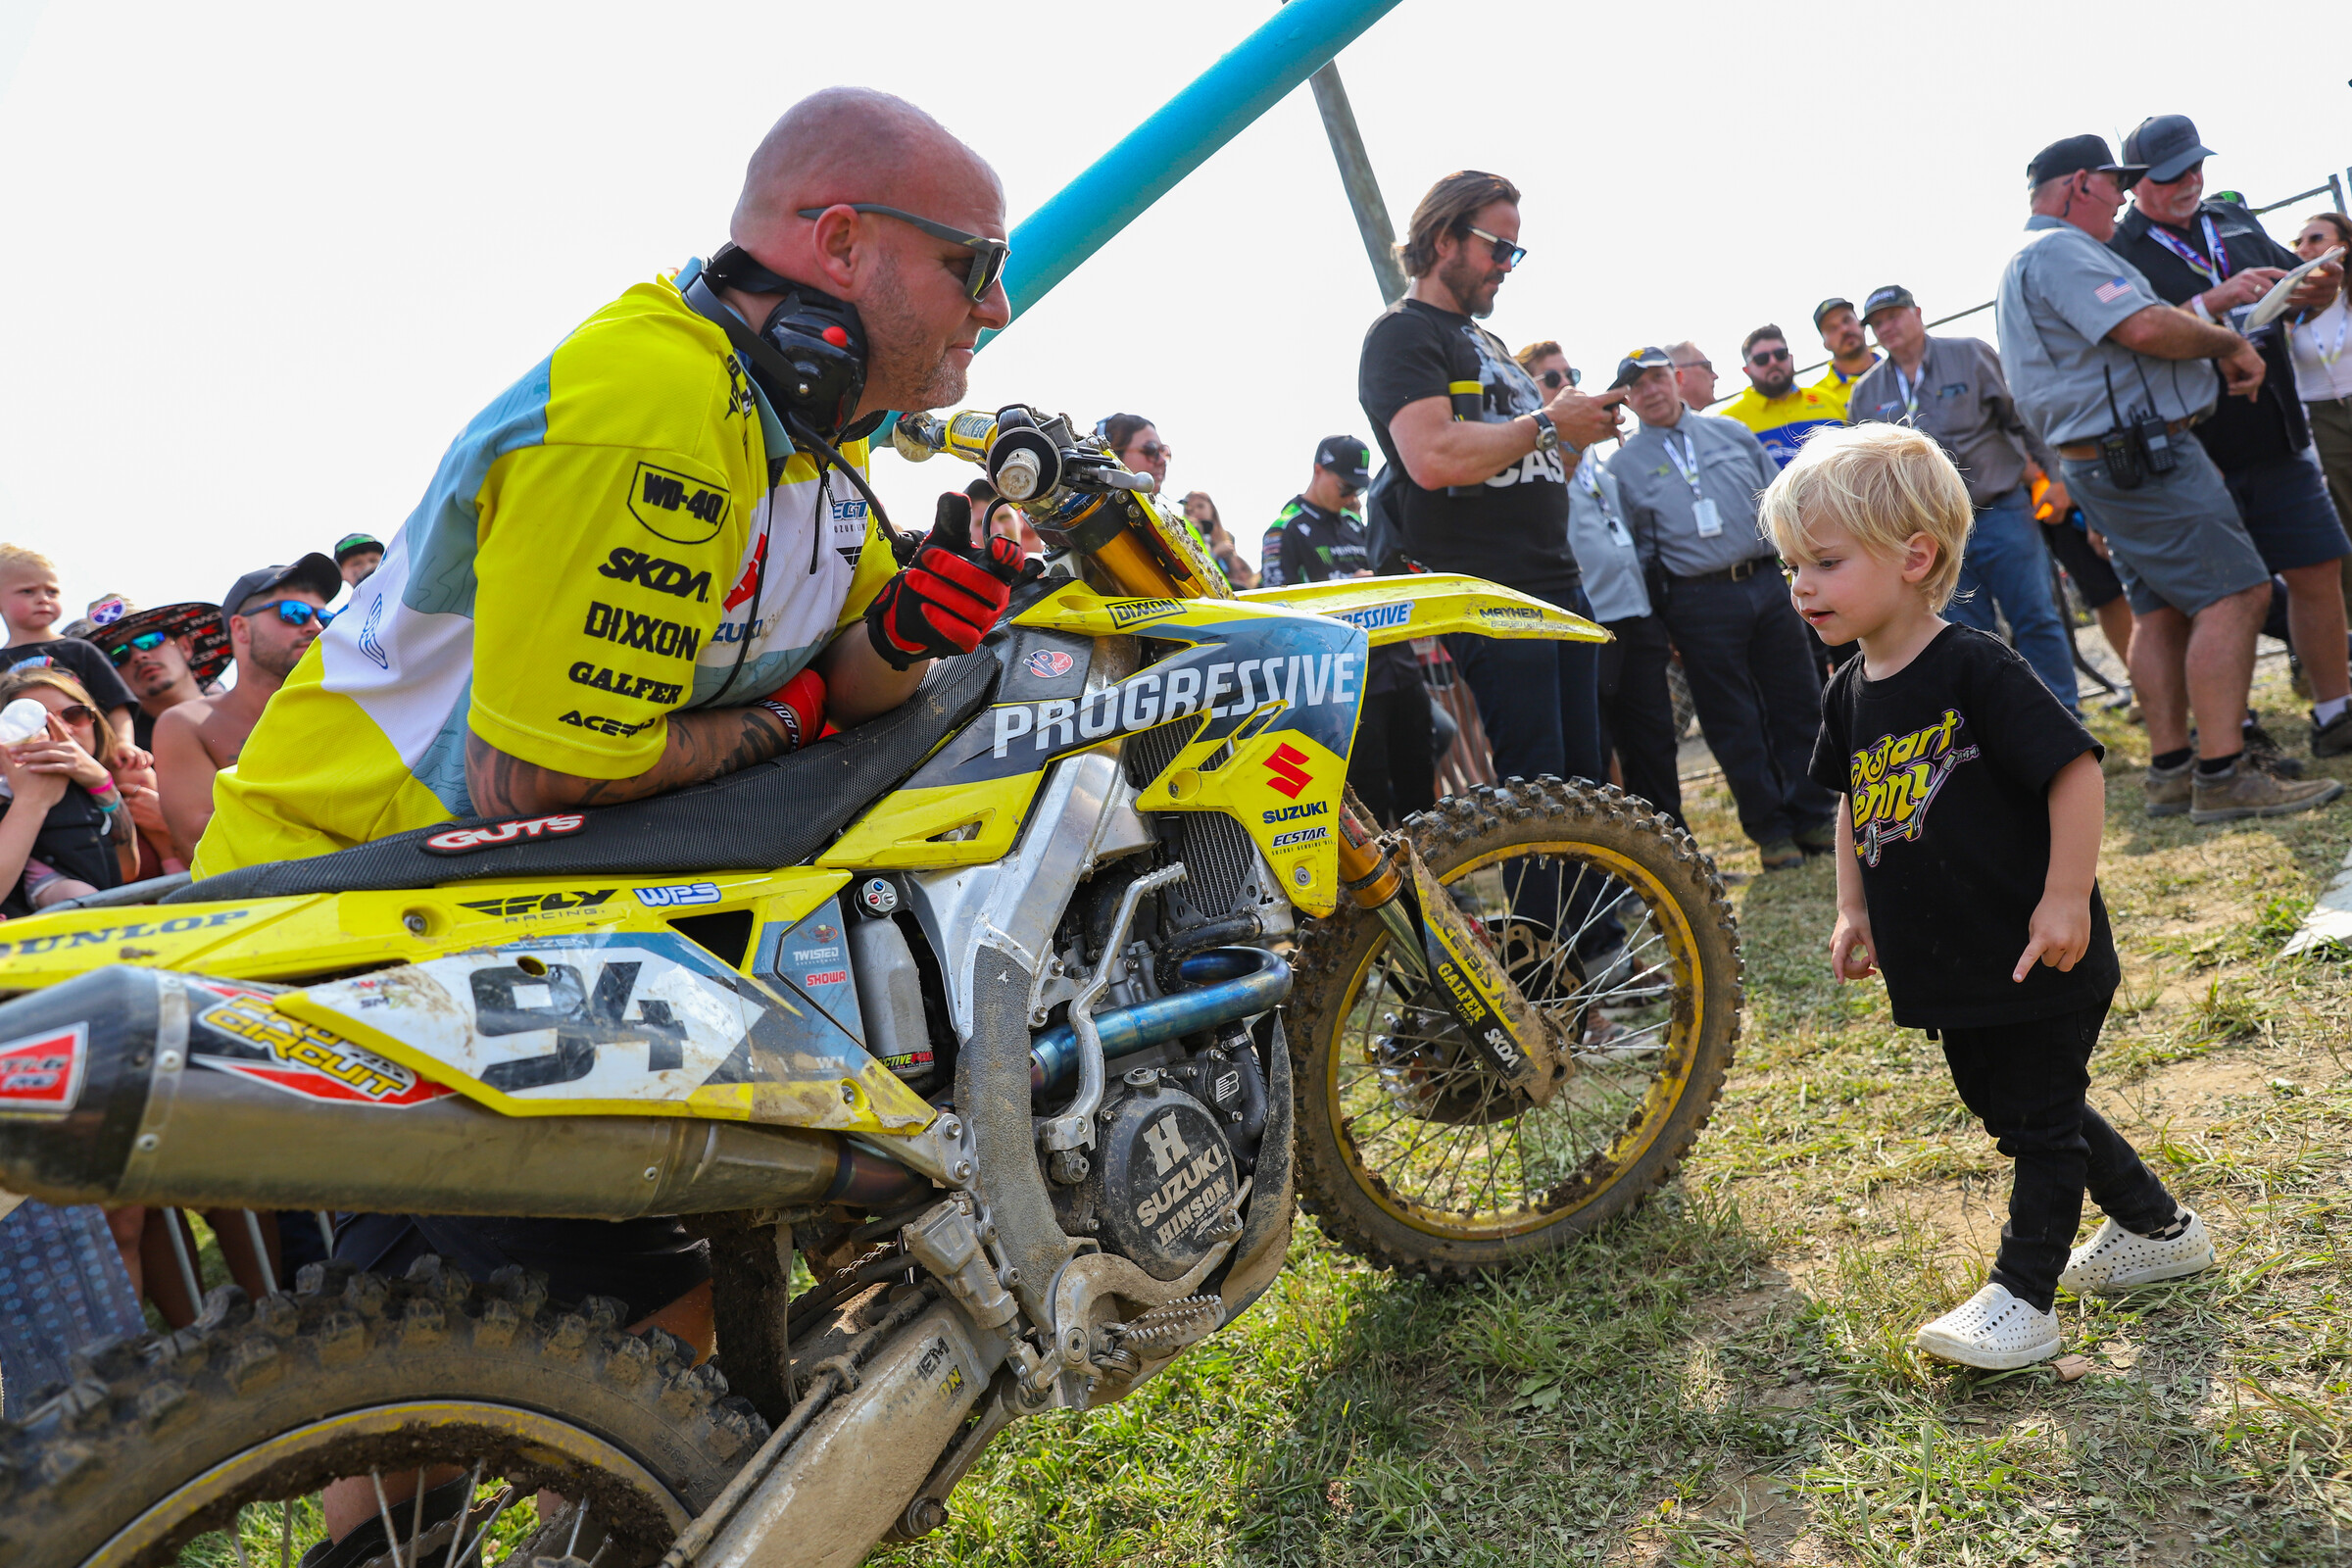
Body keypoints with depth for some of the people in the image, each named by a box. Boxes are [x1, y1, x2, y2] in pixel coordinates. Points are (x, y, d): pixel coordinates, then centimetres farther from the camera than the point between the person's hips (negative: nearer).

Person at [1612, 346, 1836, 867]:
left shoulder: (1731, 432, 13)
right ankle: (1769, 830, 13)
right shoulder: (1624, 464, 4)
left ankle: (1814, 818, 18)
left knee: (1798, 702, 6)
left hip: (1768, 583, 3)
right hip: (1699, 603, -3)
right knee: (1735, 725, 1)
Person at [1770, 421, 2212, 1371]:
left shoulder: (1975, 670, -21)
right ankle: (2157, 1229, 40)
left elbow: (2075, 769, -20)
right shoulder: (1849, 694, 3)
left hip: (2034, 962, -9)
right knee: (2011, 1112, 21)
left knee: (2040, 1120, 4)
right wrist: (1854, 910, 15)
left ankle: (2023, 1298, 14)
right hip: (1948, 971, 9)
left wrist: (2066, 899, -20)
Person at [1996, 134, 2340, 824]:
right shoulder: (2060, 250, -12)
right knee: (2234, 593, -11)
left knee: (2163, 609, 11)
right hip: (2144, 453, -11)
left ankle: (2171, 770, 13)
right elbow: (2145, 328, -23)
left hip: (2101, 460, 11)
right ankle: (2222, 776, -13)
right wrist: (2230, 343, -9)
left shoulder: (2032, 260, 23)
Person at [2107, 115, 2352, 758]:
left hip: (2278, 441, 6)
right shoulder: (2117, 253, -6)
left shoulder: (2234, 220, 15)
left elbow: (2294, 283, 24)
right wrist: (2216, 301, -27)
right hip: (2198, 456, -6)